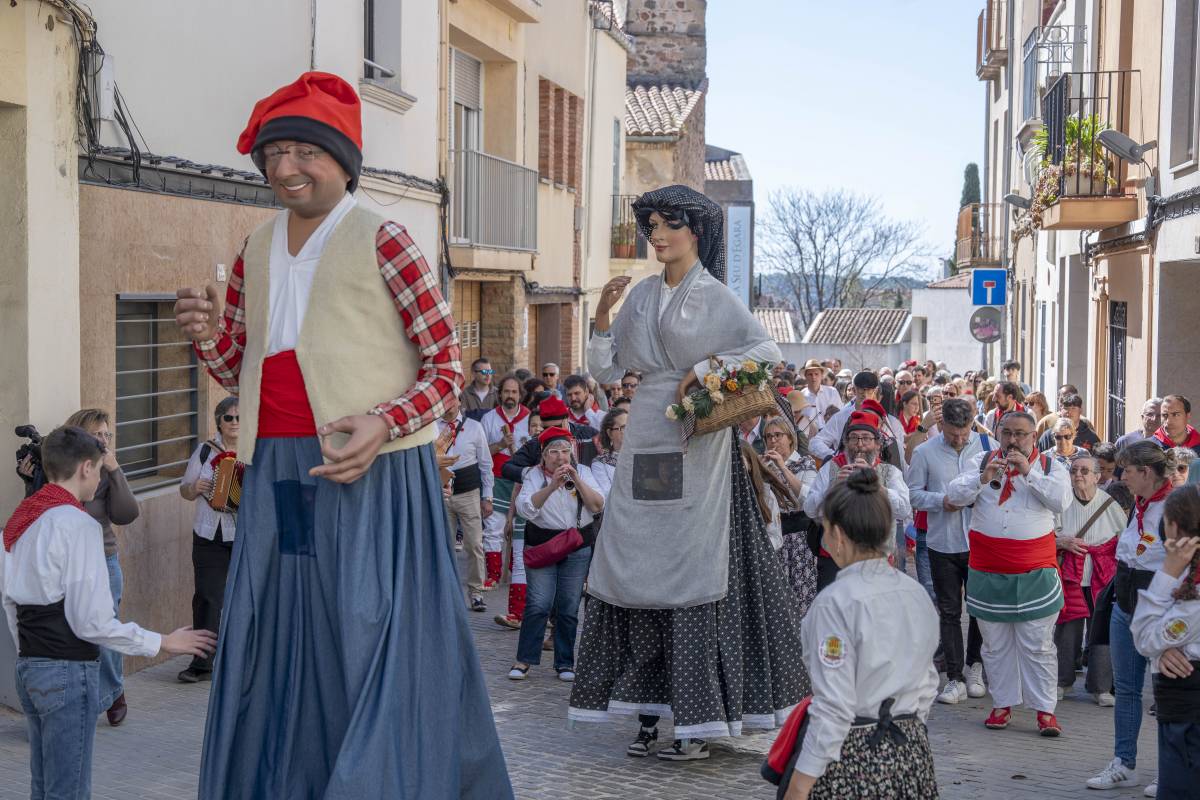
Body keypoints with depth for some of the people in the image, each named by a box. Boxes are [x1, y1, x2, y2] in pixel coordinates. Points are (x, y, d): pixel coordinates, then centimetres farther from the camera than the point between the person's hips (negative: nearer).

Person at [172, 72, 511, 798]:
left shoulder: (380, 241, -5)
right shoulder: (257, 252, 13)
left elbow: (447, 366, -5)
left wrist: (383, 423, -20)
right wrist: (209, 336, -2)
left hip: (370, 473, -6)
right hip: (278, 474, 6)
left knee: (372, 645, -4)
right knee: (277, 650, 8)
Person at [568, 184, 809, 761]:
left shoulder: (714, 296, -2)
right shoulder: (641, 296, 12)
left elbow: (767, 352, -11)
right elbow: (605, 369, 12)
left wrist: (704, 371, -15)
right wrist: (603, 316, -2)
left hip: (696, 448, -5)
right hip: (645, 445, 5)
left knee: (692, 572, -5)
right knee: (640, 568, 3)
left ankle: (700, 721, 1)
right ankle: (648, 713, 10)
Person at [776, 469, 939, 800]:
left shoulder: (836, 603, -17)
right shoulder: (917, 593, 4)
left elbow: (834, 708, -18)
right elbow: (927, 685, 12)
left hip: (852, 758, -7)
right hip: (913, 754, 7)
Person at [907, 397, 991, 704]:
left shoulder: (988, 446, 0)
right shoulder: (925, 453, -1)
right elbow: (913, 494, 1)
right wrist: (942, 501, -14)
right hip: (943, 544, 0)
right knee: (949, 611, 5)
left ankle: (974, 667, 30)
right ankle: (955, 678, 10)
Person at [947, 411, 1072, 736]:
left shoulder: (1049, 466, 4)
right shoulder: (982, 461, 8)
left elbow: (1062, 501, -12)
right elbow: (955, 495, -2)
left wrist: (1029, 472, -18)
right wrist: (984, 478, -17)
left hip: (1034, 574, -2)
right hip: (987, 572, 2)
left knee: (1038, 646, 1)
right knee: (995, 645, 10)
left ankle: (1045, 709, 7)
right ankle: (1003, 704, 21)